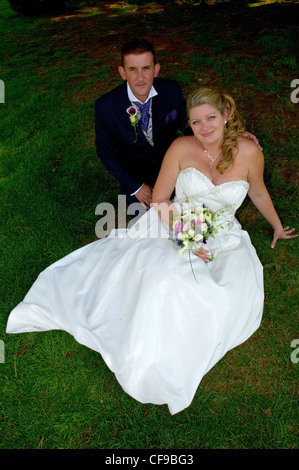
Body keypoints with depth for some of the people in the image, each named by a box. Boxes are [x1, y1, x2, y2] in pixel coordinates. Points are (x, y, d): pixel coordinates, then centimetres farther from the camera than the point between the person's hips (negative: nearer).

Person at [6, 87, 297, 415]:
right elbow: (160, 199, -3)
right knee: (156, 278, -31)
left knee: (227, 296, -25)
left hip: (223, 241, 2)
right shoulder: (181, 147, -7)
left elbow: (258, 192, 15)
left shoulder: (248, 151, -4)